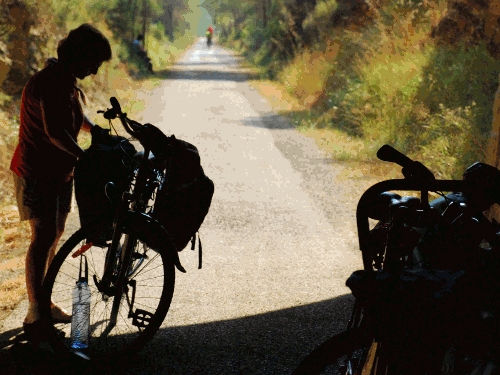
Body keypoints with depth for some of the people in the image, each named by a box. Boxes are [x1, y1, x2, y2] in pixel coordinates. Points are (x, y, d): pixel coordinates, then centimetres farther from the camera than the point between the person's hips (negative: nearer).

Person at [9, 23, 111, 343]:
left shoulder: (68, 82, 7)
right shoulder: (48, 82, -23)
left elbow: (76, 115, 25)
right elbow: (54, 132, -35)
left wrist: (97, 130, 8)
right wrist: (85, 157, -42)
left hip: (60, 172, 9)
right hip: (37, 173, -9)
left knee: (55, 235, 13)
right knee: (43, 237, -10)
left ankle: (45, 302, 25)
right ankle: (35, 316, -3)